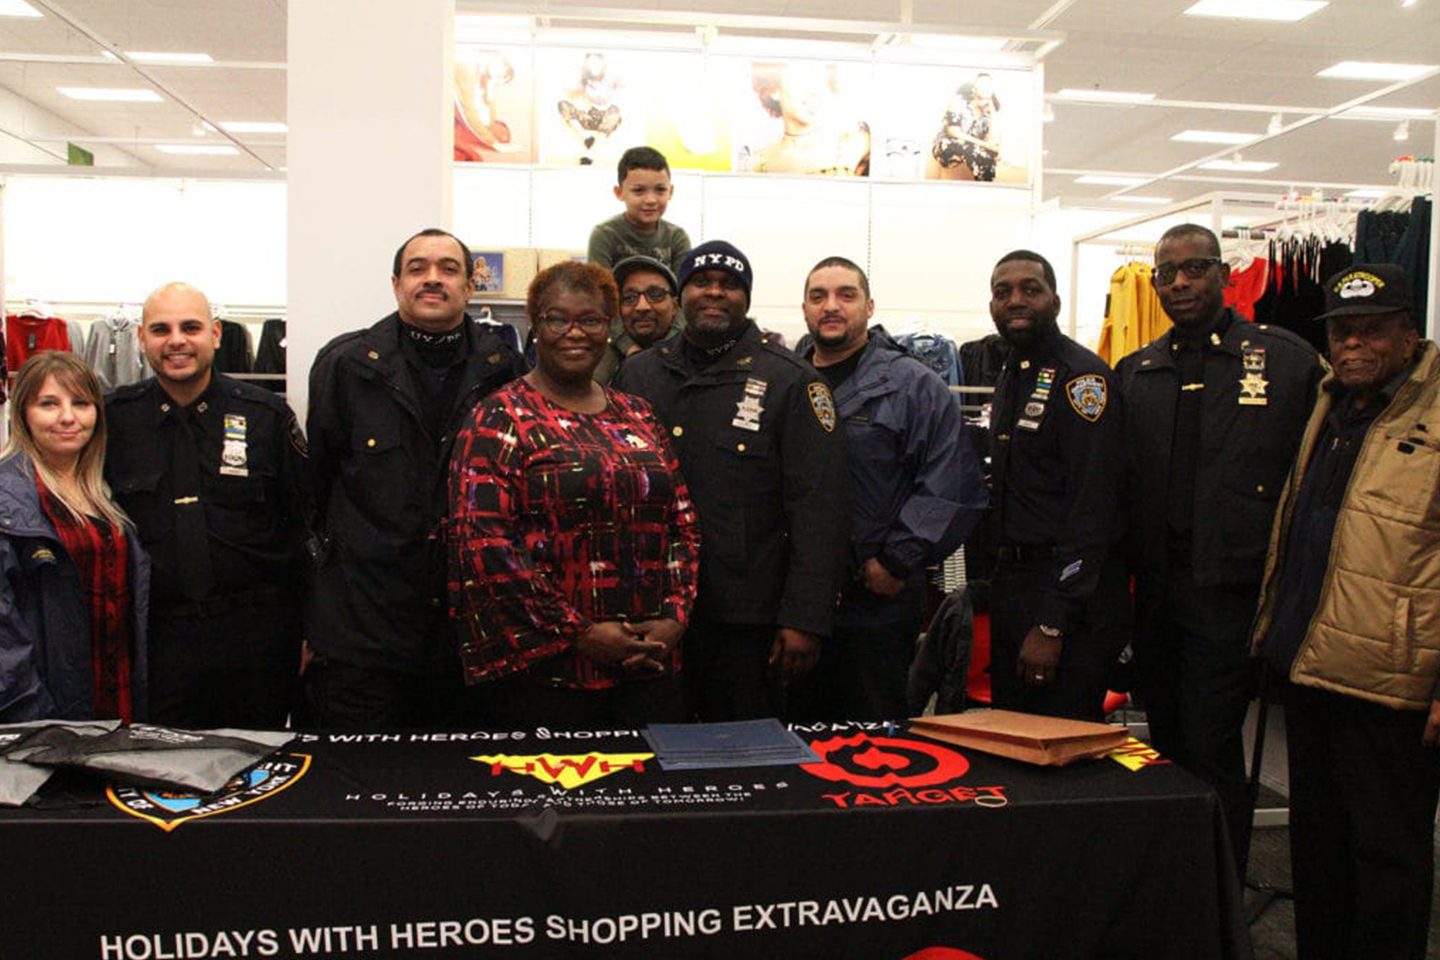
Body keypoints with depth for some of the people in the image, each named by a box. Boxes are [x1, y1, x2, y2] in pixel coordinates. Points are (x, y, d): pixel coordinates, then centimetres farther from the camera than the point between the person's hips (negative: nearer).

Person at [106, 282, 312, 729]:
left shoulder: (267, 415, 0)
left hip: (256, 636, -1)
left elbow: (306, 517, 3)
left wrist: (304, 627, 1)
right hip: (156, 636, 1)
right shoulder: (113, 419, 3)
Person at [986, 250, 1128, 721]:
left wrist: (1052, 624, -21)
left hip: (1071, 595, -8)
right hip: (1012, 584, 9)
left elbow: (1093, 511, -20)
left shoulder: (1081, 377, -14)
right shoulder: (1010, 377, 15)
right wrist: (1002, 588, 14)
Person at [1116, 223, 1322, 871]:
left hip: (1232, 594, -4)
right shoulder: (1135, 374, 10)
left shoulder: (1287, 360, -1)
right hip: (1155, 597, 5)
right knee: (1169, 750, 15)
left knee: (1209, 751, -3)